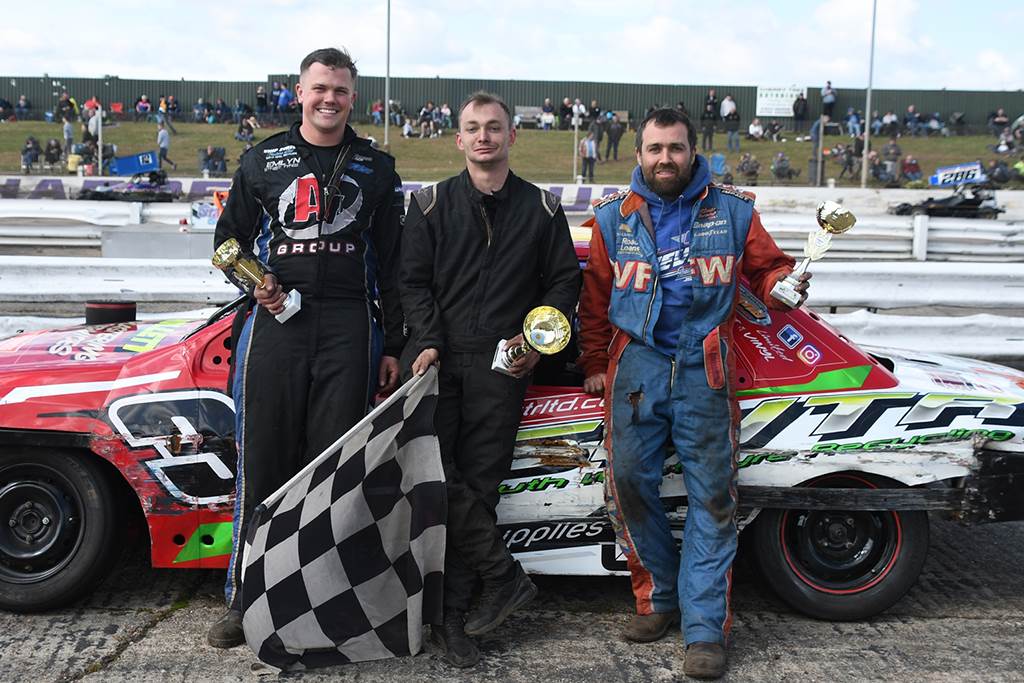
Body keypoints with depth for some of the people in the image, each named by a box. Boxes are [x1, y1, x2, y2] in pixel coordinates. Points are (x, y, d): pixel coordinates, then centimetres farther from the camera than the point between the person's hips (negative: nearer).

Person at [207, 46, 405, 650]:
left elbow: (391, 261, 10)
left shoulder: (376, 168, 12)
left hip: (349, 328, 0)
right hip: (275, 323, 1)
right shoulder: (263, 160, 13)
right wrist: (254, 282, -4)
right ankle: (245, 597, 10)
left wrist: (392, 346, 5)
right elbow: (229, 237, 18)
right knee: (263, 463, 1)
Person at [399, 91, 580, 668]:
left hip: (502, 363, 0)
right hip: (439, 358, 1)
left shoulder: (542, 208, 12)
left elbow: (564, 281, 12)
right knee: (436, 473, -13)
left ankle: (451, 613, 6)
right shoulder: (432, 204, 12)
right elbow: (414, 280, 7)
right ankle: (505, 577, -1)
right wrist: (428, 341, -8)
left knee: (477, 482, -2)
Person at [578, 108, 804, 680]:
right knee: (630, 484, 0)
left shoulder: (734, 212, 7)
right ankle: (660, 597, 21)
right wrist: (595, 365, 14)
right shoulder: (614, 217, 11)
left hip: (705, 370, -1)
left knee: (712, 498, -3)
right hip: (636, 365, 2)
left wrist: (785, 283, -10)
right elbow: (596, 298, 15)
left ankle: (706, 628, 4)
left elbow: (766, 267, 13)